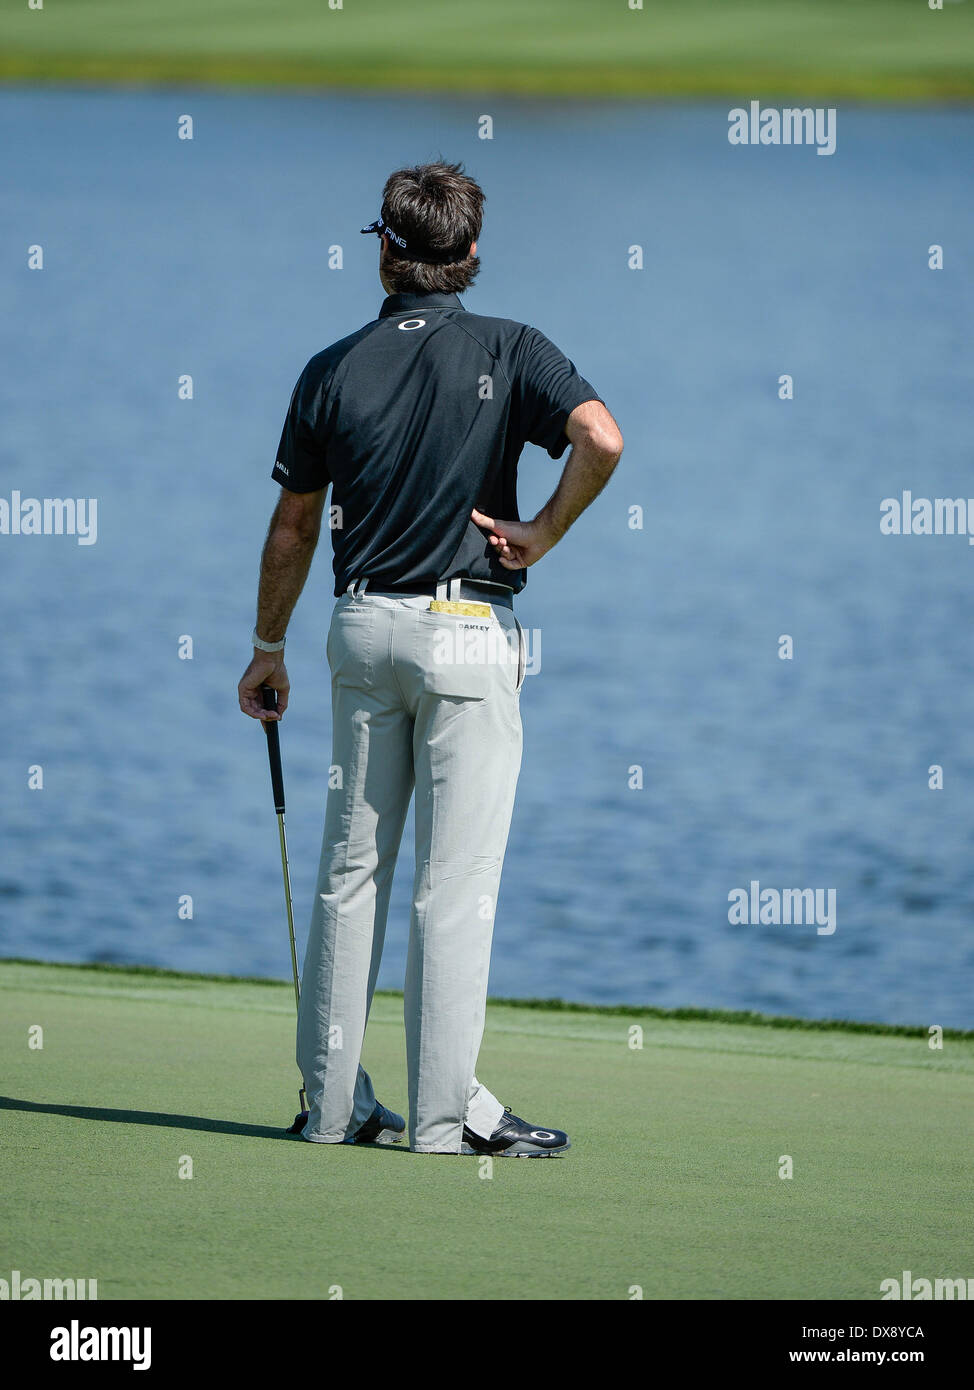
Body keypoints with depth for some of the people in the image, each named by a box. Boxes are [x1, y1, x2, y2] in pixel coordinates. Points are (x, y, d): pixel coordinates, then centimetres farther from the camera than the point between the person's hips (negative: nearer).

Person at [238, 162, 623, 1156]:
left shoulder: (332, 371, 4)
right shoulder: (507, 352, -5)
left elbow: (293, 527, 9)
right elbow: (601, 439, -23)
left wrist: (268, 650, 20)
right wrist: (543, 533, -7)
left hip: (361, 628, 3)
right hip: (466, 635, -3)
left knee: (350, 869, 10)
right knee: (455, 882, -3)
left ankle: (332, 1099, 13)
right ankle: (444, 1111, -4)